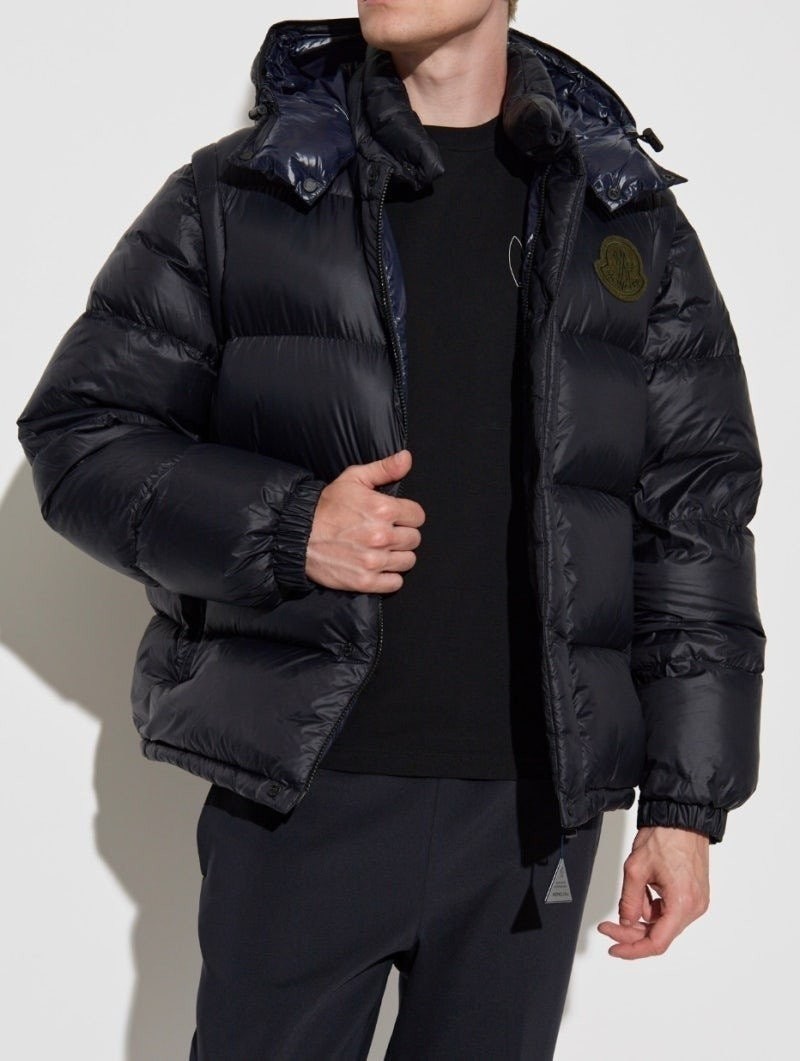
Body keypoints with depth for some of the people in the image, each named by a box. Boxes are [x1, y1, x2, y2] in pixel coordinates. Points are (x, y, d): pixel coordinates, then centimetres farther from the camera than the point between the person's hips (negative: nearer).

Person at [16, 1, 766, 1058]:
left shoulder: (634, 226, 6)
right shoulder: (234, 197, 2)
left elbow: (697, 521, 5)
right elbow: (74, 432, 3)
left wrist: (688, 804, 1)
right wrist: (284, 526, -14)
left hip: (536, 810, 2)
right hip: (300, 794, -1)